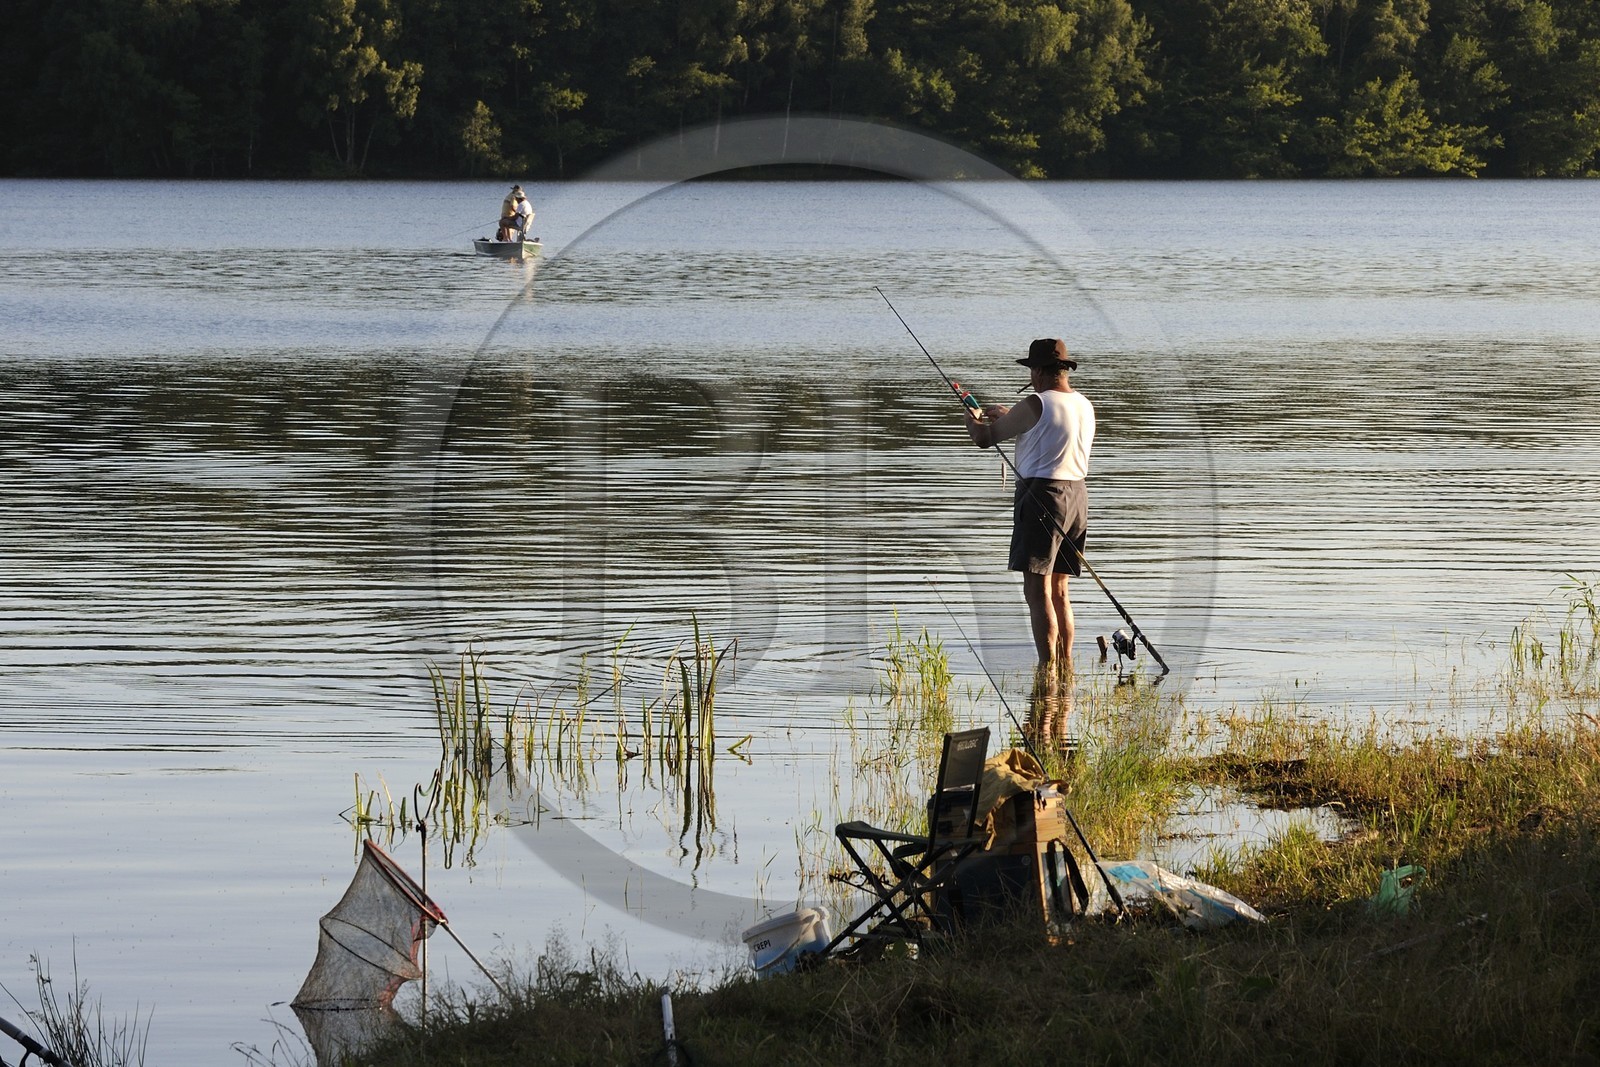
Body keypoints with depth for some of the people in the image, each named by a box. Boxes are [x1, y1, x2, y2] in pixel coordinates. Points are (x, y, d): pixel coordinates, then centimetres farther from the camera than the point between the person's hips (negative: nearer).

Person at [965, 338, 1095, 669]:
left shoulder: (1035, 406, -12)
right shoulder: (1084, 405, 12)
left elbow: (985, 439, -4)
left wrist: (971, 420, 19)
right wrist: (1007, 416, 38)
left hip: (1042, 495, -8)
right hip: (1077, 496, 8)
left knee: (1037, 590, -8)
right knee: (1058, 590, 15)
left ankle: (1047, 668, -14)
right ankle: (1065, 666, 15)